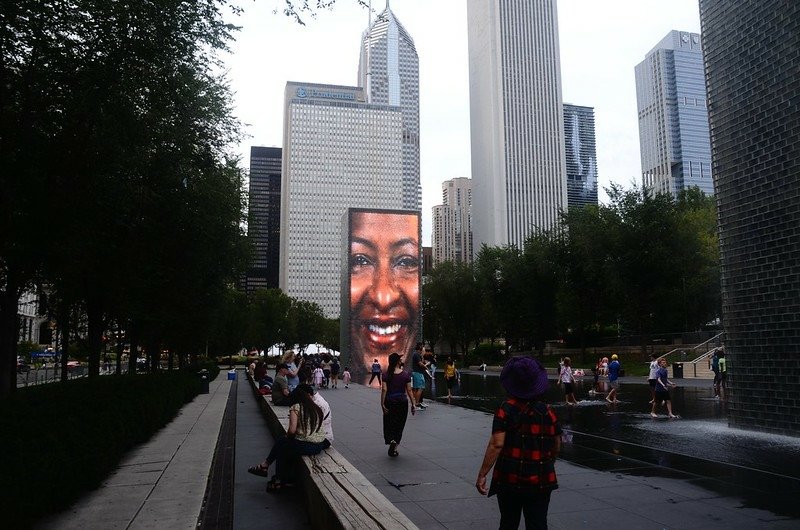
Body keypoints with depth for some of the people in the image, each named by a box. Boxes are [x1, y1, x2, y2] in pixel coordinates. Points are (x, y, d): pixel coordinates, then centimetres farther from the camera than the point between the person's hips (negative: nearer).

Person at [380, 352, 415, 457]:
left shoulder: (387, 375, -5)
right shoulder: (406, 374, -4)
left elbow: (384, 390, -11)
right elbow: (409, 390, -4)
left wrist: (382, 404, -8)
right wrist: (413, 404, 2)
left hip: (389, 402, 0)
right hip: (402, 401, 0)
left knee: (389, 424, 13)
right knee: (399, 425, 11)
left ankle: (391, 440, -12)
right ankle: (394, 449, 8)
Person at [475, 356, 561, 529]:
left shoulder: (506, 409, -11)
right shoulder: (547, 411, -1)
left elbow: (496, 444, -19)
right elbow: (556, 447, 8)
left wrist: (482, 475, -14)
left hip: (510, 478, -2)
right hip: (541, 481, 2)